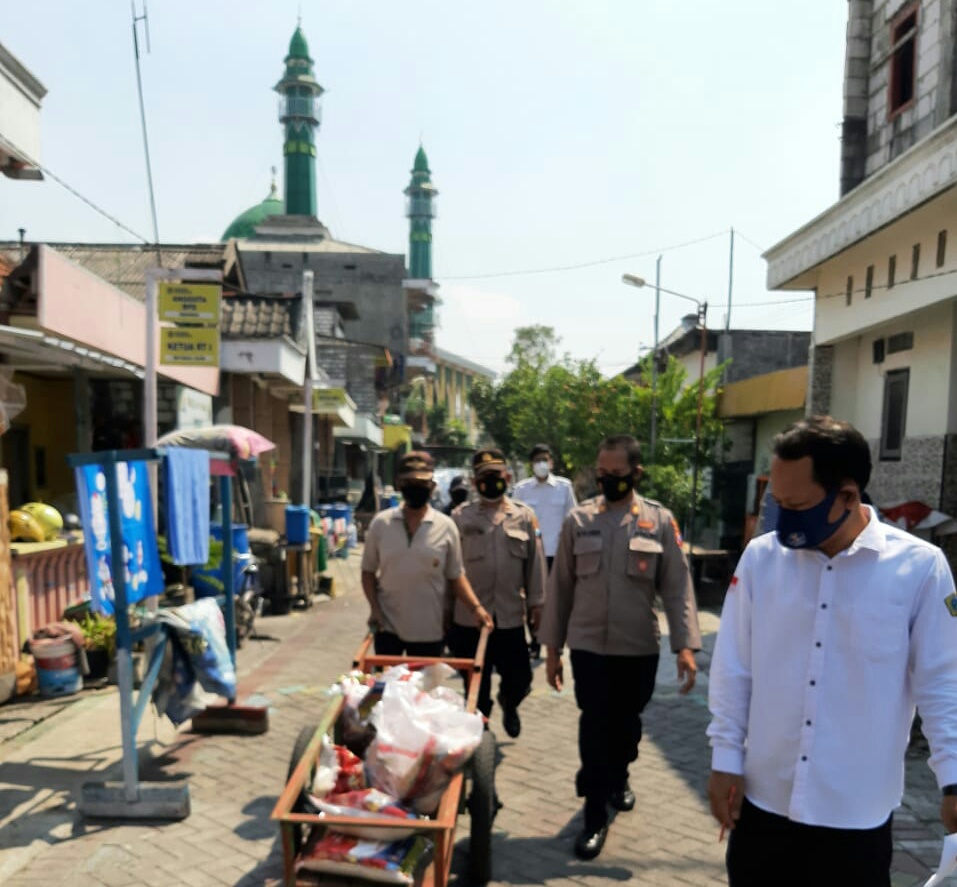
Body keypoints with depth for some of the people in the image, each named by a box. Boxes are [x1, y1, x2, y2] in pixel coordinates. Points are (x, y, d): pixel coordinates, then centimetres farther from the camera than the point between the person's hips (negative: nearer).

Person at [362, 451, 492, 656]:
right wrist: (374, 608, -7)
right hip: (388, 626, 1)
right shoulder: (380, 523, -2)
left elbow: (456, 576, -1)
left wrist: (475, 608, -15)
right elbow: (368, 571, 5)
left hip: (429, 629, 0)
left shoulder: (446, 526, -4)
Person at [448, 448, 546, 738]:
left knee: (520, 678, 8)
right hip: (469, 618, 0)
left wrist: (536, 603, 4)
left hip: (511, 617, 1)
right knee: (475, 687, 12)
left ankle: (508, 703, 42)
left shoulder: (524, 515, 2)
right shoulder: (461, 517, -1)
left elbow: (534, 562, 4)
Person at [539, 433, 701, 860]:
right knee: (595, 727, 2)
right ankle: (595, 817, 18)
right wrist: (552, 648, 3)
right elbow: (559, 586, 2)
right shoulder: (578, 520, -1)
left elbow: (677, 586, -4)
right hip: (588, 644, 0)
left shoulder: (660, 520, -3)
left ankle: (618, 778, 46)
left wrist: (686, 644, -13)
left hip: (639, 647, 1)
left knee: (627, 723, 17)